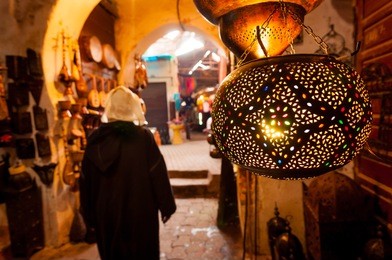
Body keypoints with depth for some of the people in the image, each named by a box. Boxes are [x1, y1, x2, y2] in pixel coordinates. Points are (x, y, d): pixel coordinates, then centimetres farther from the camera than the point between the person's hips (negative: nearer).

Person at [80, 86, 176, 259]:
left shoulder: (95, 138, -4)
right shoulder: (144, 136, -14)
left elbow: (86, 180, 2)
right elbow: (158, 175, -13)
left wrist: (89, 213, 13)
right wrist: (166, 206, -2)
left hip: (106, 212, 3)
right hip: (140, 210, -3)